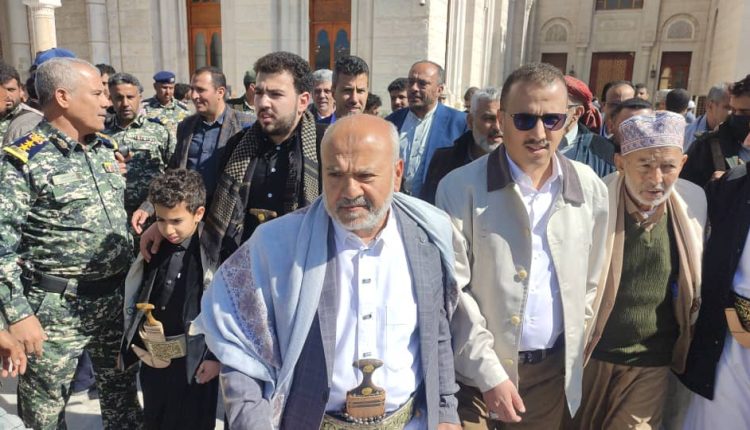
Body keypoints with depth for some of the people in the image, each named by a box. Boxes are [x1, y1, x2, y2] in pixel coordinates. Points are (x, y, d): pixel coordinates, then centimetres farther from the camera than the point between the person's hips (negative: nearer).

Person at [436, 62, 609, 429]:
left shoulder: (590, 188, -1)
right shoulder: (461, 188, -13)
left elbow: (591, 280, 9)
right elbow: (453, 291, -13)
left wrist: (576, 345, 8)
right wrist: (489, 374, -13)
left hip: (555, 369, 4)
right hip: (477, 372, -3)